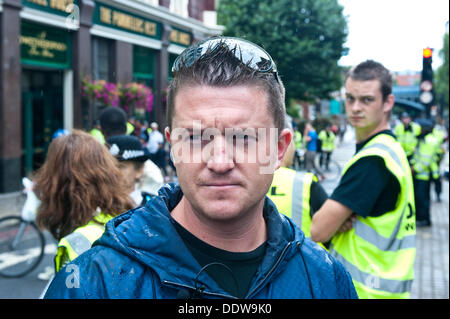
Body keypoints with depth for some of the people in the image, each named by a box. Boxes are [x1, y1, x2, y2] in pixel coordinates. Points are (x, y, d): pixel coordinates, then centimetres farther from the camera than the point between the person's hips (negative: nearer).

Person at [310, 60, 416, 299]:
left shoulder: (373, 159, -23)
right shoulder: (391, 148, 10)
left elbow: (319, 230, -23)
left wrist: (335, 220, -2)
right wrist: (340, 220, -8)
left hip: (367, 290, -9)